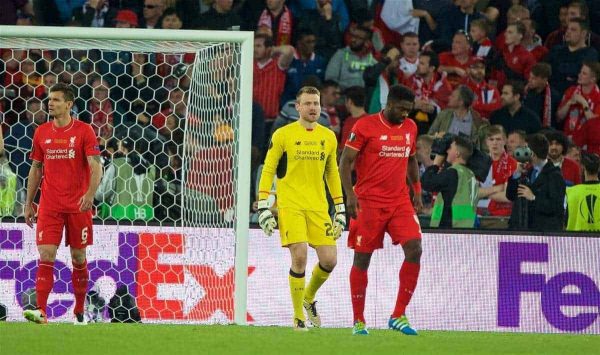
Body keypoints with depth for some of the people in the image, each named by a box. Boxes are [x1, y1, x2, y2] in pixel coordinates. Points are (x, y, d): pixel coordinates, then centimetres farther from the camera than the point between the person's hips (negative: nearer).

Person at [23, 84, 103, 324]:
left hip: (78, 205, -2)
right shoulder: (42, 132, 8)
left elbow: (95, 166, -9)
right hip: (49, 205, 2)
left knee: (79, 258, 7)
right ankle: (41, 311, -18)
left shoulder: (84, 131, -3)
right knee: (46, 256, -11)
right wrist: (28, 203, 12)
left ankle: (79, 312, 20)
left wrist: (90, 194, -25)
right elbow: (36, 169, 15)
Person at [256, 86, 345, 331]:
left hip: (318, 207, 4)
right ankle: (298, 316, -2)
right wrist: (263, 207, -5)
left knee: (329, 260, -5)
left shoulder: (328, 137, 11)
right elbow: (268, 171, 1)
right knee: (299, 257, -16)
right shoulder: (283, 135, -1)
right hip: (290, 205, -4)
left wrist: (340, 210, 16)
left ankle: (309, 297, 26)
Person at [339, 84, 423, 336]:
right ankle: (358, 321, 12)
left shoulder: (410, 127, 10)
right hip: (369, 201, -4)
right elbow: (345, 161, -7)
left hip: (400, 201, 4)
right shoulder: (365, 126, -7)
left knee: (414, 250, -11)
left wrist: (417, 192, 18)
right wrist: (350, 194, -17)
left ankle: (398, 316, -4)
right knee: (362, 258, 1)